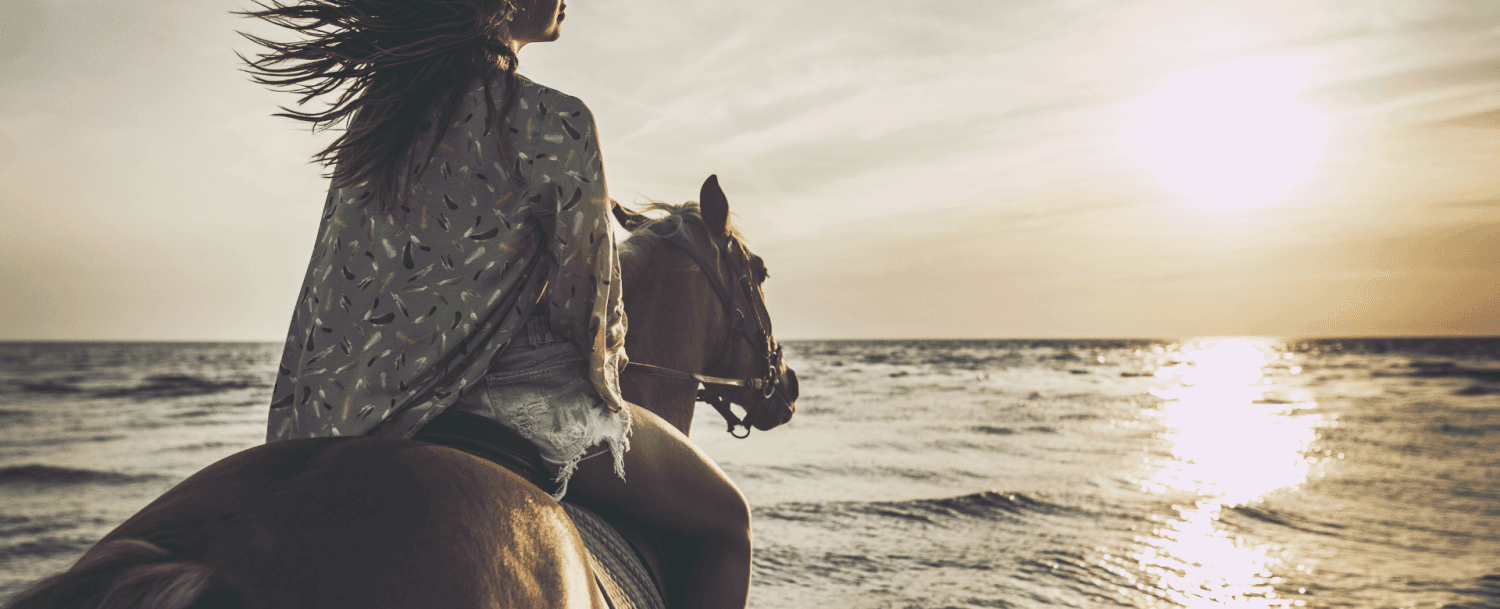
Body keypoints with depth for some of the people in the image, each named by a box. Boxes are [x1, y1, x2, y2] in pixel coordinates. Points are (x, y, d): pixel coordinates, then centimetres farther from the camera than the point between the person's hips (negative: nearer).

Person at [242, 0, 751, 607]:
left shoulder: (376, 108, 2)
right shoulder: (556, 123, -19)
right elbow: (586, 290, -12)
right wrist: (604, 366, 9)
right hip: (527, 407, -7)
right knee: (726, 519, 12)